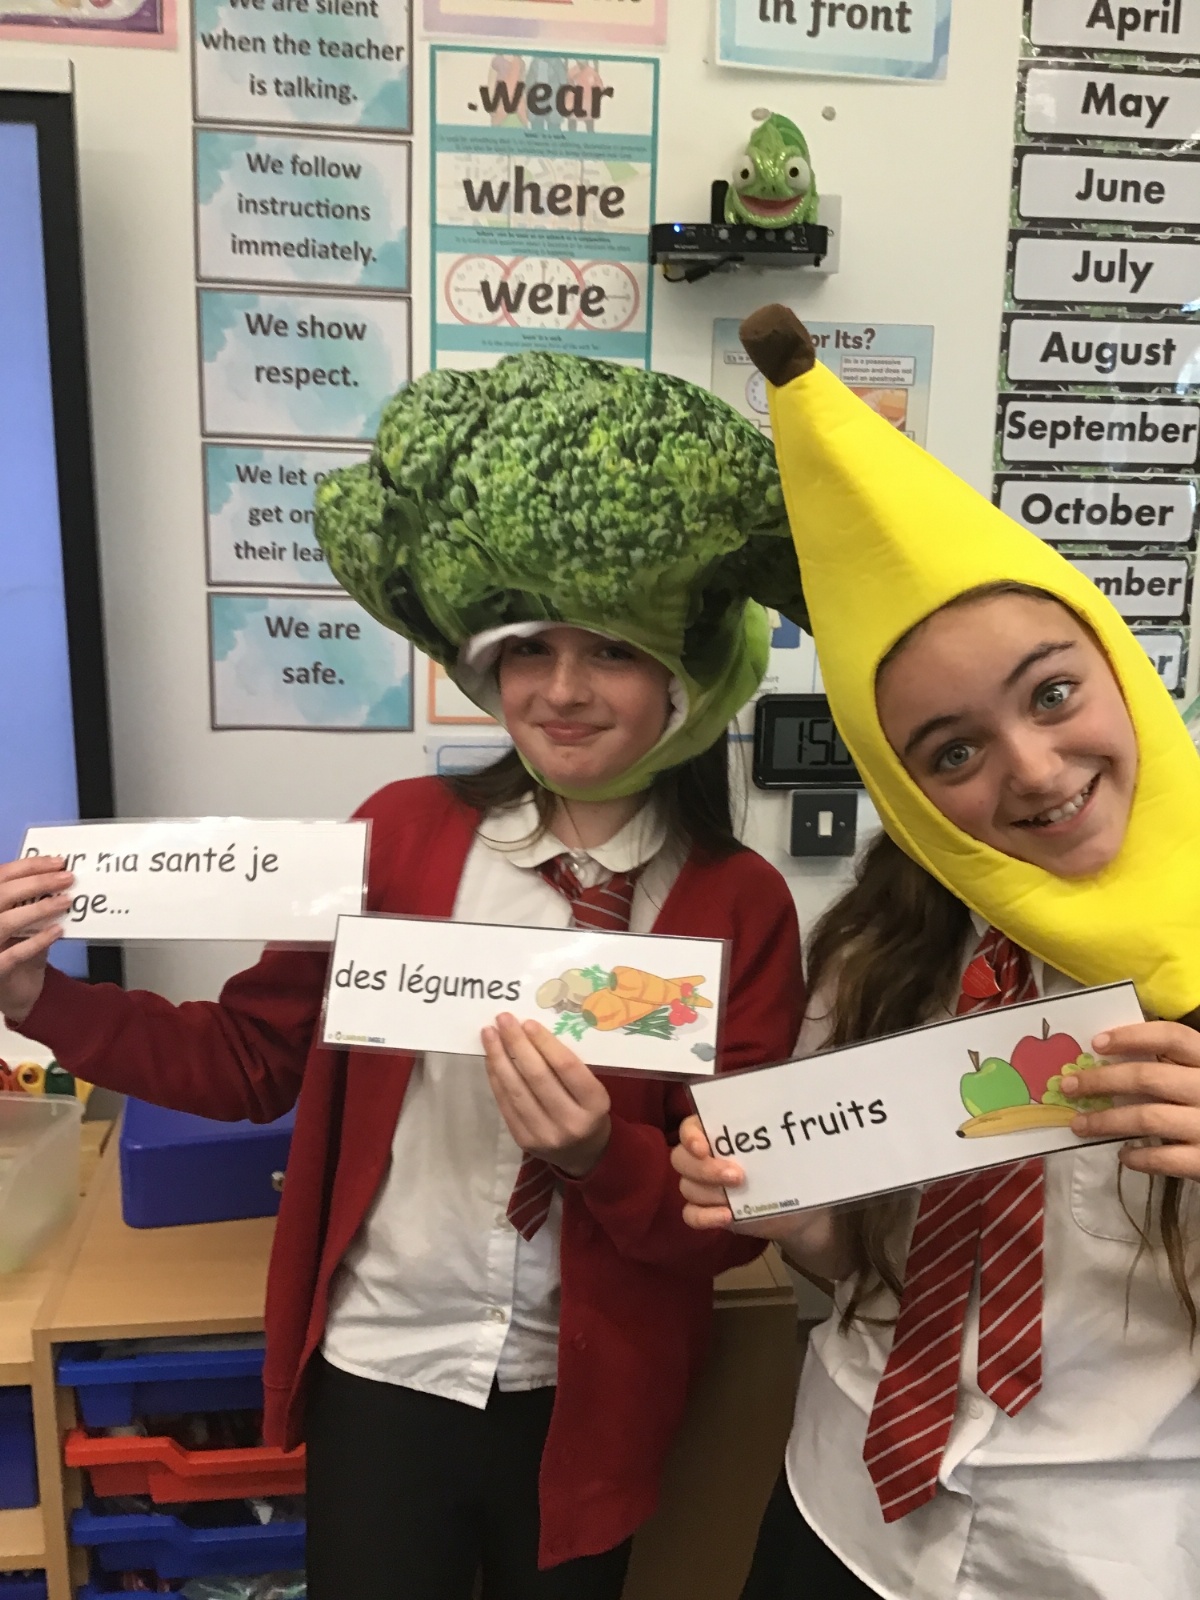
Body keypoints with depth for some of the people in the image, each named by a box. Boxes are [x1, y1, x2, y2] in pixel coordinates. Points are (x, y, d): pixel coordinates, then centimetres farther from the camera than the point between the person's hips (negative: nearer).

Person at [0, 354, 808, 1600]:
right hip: (380, 1373, 0)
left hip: (584, 1400, 0)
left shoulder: (742, 906, -12)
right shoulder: (402, 832, -9)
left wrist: (601, 1154, -29)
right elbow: (248, 1058, -2)